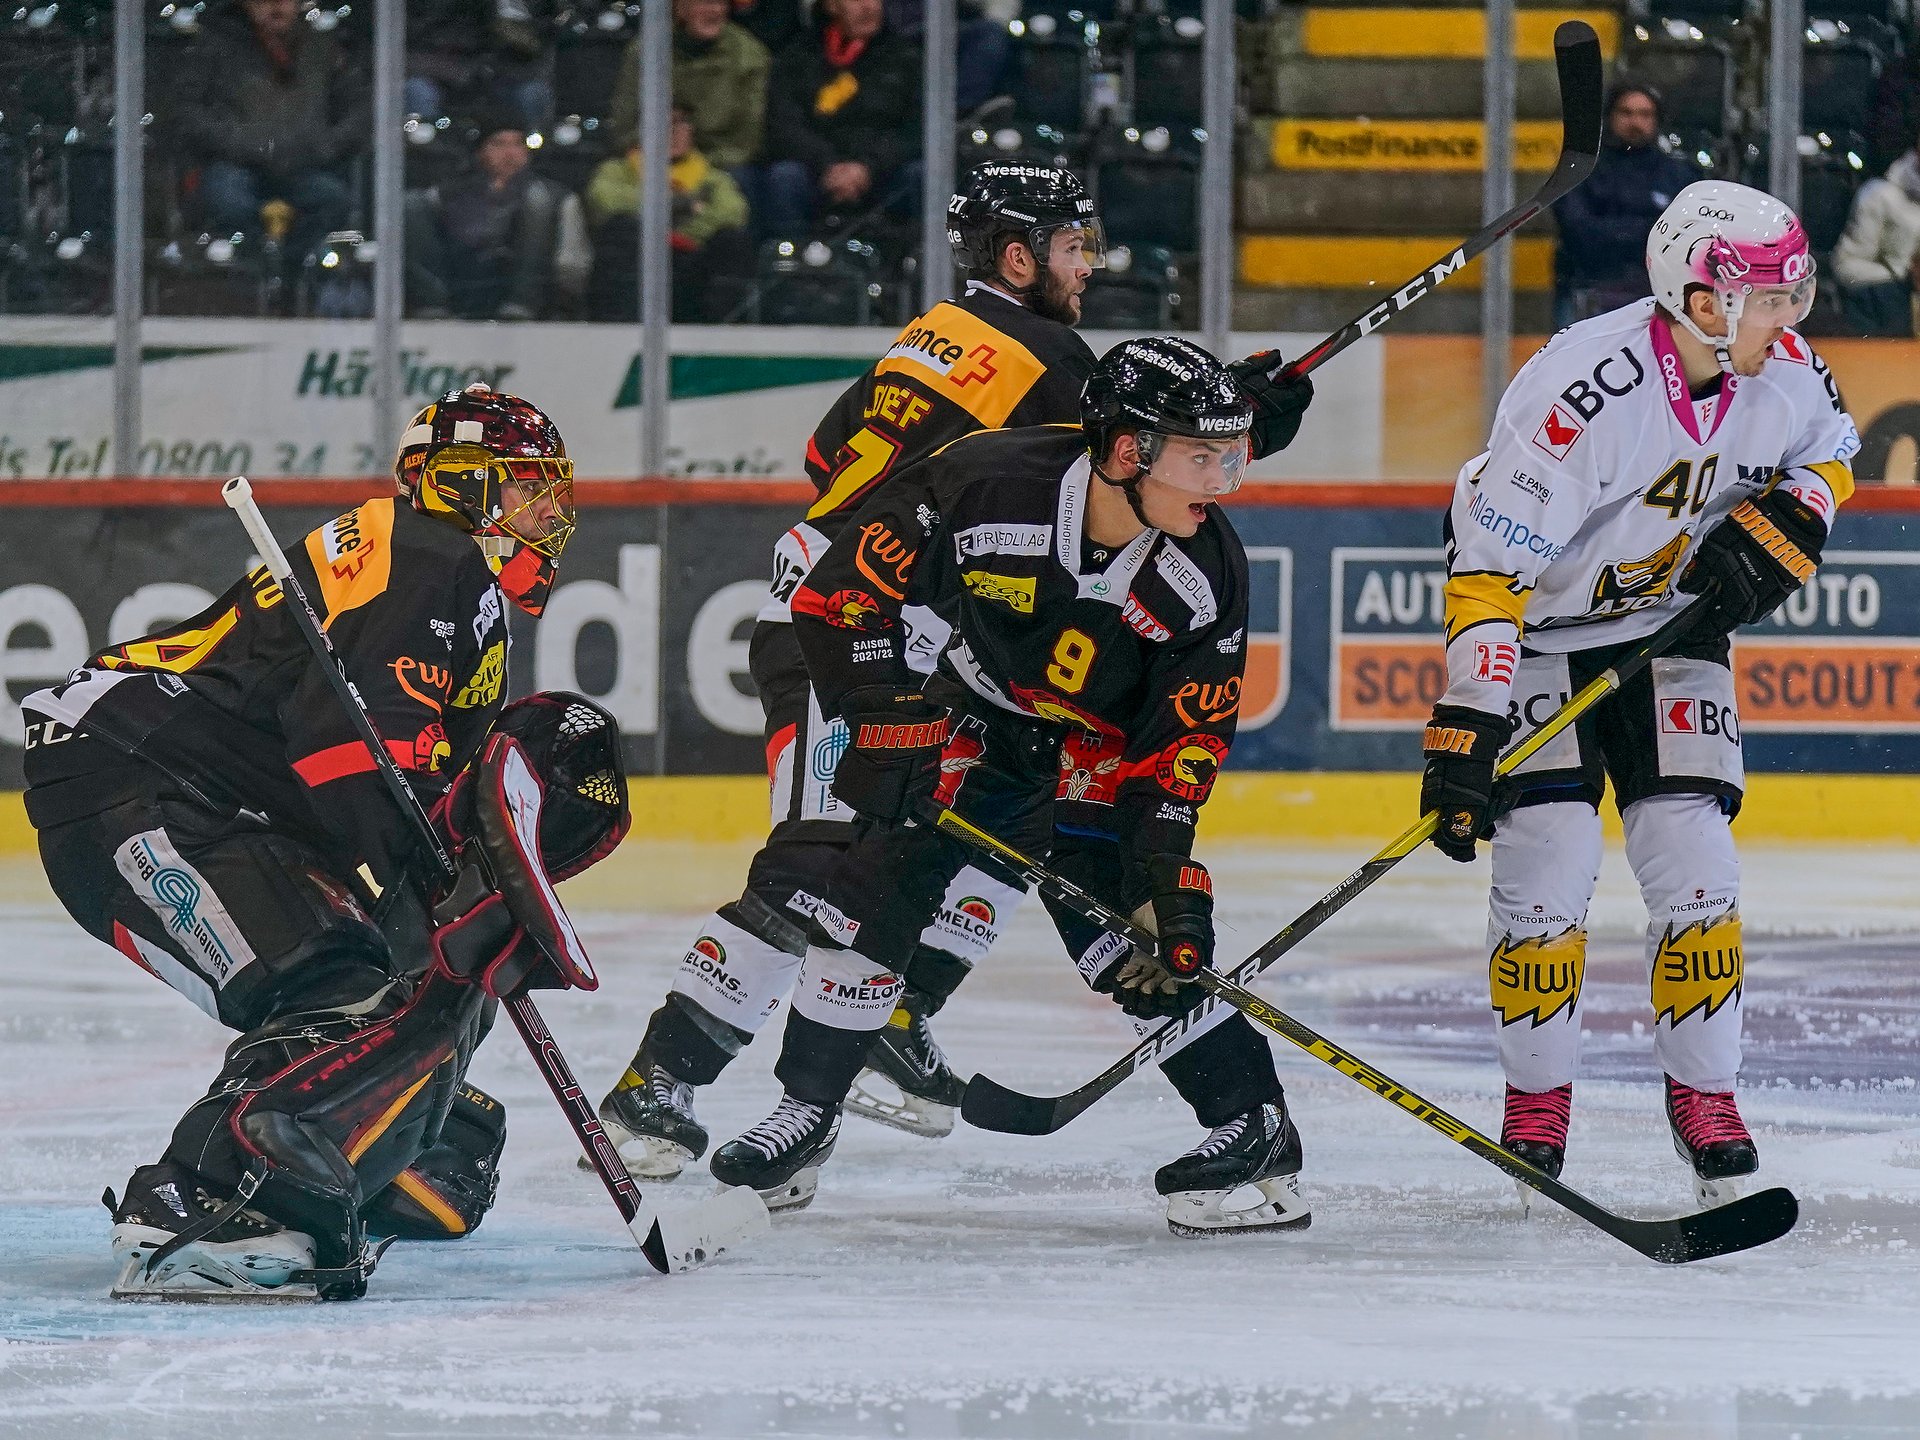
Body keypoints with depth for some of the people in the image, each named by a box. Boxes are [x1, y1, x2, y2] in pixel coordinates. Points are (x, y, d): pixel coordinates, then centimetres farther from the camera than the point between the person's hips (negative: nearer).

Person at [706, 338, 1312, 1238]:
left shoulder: (1207, 574, -24)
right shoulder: (987, 482, -32)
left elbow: (1182, 738, -17)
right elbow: (841, 592, -22)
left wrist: (1164, 873, -25)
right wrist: (887, 725, -25)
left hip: (1108, 743, -1)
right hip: (979, 714, 1)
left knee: (1123, 920, -18)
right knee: (879, 878, -8)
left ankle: (1254, 1124, -10)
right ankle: (808, 1108, 8)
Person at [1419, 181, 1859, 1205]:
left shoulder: (1781, 367, -14)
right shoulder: (1580, 393, -33)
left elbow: (1827, 452, 11)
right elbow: (1491, 567, -33)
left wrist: (1779, 529, -11)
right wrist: (1464, 730, -37)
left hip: (1671, 623, 5)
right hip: (1543, 630, -5)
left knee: (1694, 868, -4)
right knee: (1548, 865, -11)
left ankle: (1704, 1094, 11)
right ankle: (1536, 1104, 7)